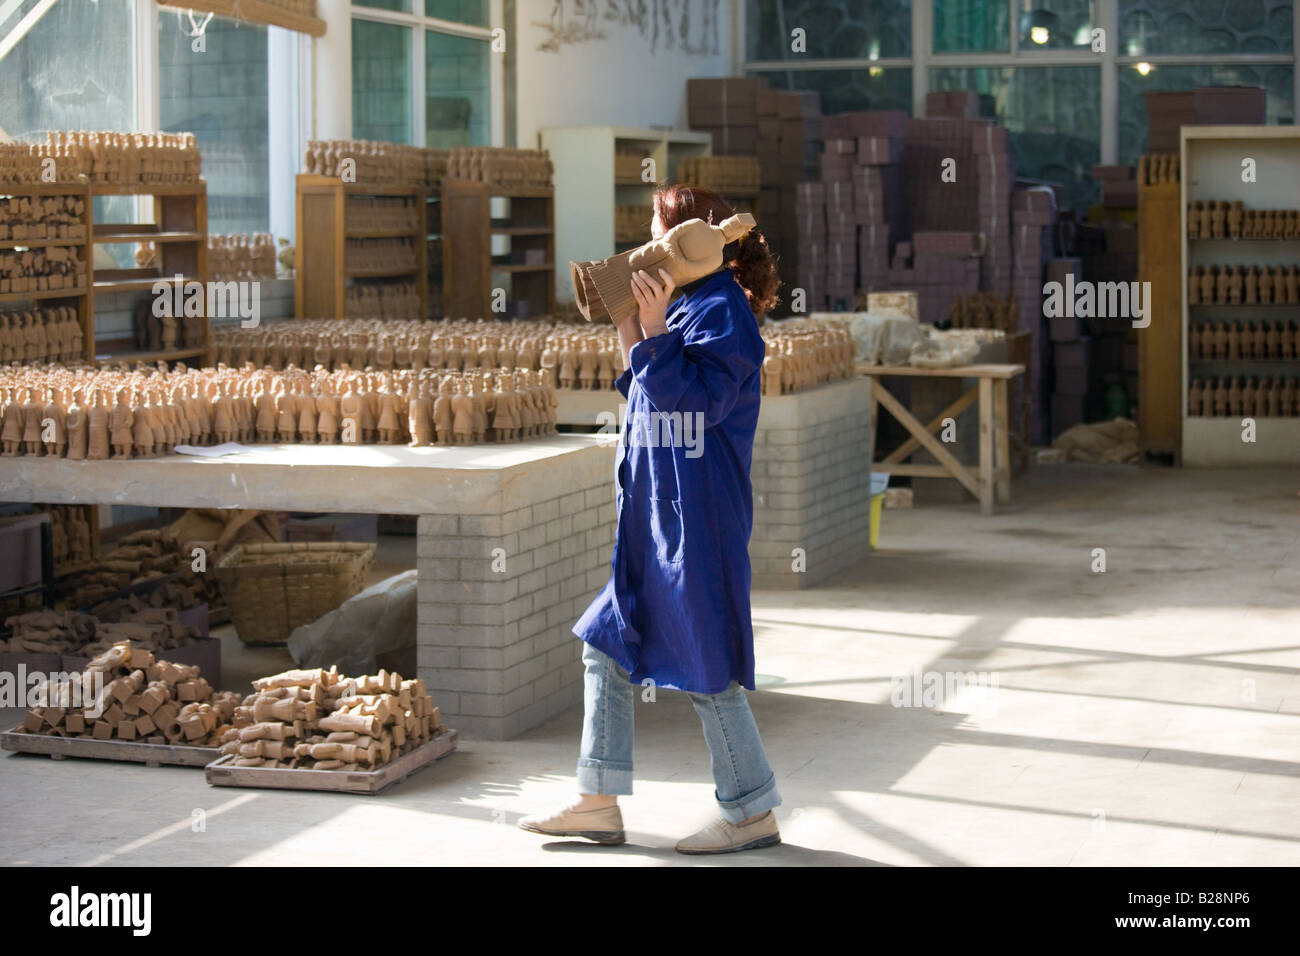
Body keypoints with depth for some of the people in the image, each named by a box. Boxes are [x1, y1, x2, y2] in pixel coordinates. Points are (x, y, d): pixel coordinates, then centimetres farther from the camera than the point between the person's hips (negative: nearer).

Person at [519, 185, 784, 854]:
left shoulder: (721, 311, -13)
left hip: (699, 522, -10)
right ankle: (598, 804, 18)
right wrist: (629, 335, 9)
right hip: (655, 521, 10)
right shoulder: (681, 308, 15)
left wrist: (654, 332, -23)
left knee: (705, 670, -3)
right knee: (605, 645, 11)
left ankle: (753, 814, 9)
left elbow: (698, 399, -22)